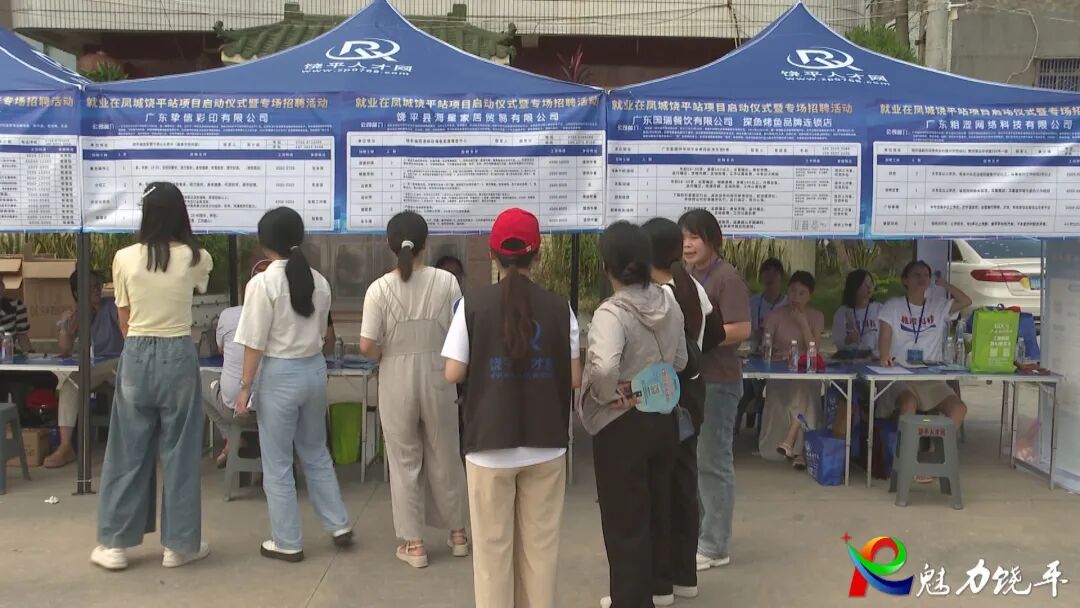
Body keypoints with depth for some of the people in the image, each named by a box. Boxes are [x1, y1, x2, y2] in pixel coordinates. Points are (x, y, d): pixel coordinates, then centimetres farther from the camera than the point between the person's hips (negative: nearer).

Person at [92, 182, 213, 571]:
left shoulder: (124, 258, -4)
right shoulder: (196, 258, -5)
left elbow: (124, 321, 4)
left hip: (136, 356, 1)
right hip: (178, 356, -1)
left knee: (127, 451, 11)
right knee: (180, 452, 8)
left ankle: (114, 544, 19)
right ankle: (179, 544, 15)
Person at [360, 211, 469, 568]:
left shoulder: (379, 289, -11)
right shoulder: (446, 282, -9)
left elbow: (367, 346, -14)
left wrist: (386, 356, 6)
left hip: (396, 379, -1)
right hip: (437, 375, 1)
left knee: (404, 460, 11)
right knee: (445, 457, 17)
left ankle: (414, 544, 17)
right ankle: (457, 533, 31)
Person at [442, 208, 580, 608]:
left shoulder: (473, 306, -7)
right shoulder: (559, 308, -3)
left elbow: (453, 374, -7)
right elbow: (574, 379, -2)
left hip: (490, 445, -1)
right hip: (546, 445, 2)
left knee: (493, 544, 11)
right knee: (540, 543, 14)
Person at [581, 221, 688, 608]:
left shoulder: (611, 312, -22)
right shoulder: (670, 305, 0)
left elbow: (604, 367, -38)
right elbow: (680, 362, 10)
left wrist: (605, 396, -20)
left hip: (621, 424, -7)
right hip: (663, 416, 7)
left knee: (624, 517, 7)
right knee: (658, 504, 22)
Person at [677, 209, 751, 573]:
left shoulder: (727, 278, -12)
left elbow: (741, 329, -20)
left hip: (717, 382, -8)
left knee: (713, 462, -1)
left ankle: (714, 547, 9)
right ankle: (692, 534, 27)